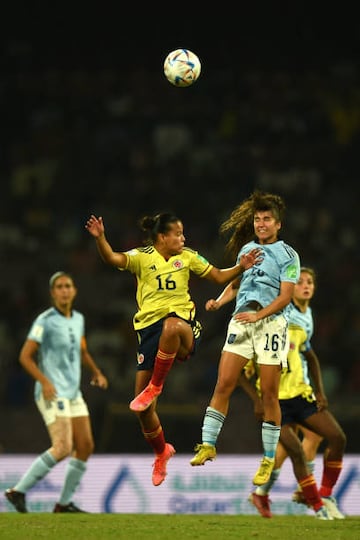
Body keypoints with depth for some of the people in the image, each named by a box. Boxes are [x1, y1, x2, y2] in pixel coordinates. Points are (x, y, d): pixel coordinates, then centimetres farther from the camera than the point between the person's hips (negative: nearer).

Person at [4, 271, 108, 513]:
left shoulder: (78, 319, 13)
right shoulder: (45, 321, -10)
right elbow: (25, 356, -11)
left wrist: (97, 373, 14)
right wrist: (45, 382, -22)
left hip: (73, 393, 8)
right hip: (52, 393, -8)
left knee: (86, 446, 4)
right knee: (63, 448, -20)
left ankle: (65, 502, 13)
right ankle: (19, 491, -12)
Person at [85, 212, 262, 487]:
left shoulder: (187, 256, 11)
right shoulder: (142, 257, 3)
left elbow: (219, 277, 19)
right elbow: (112, 258, -15)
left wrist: (240, 267, 1)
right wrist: (100, 238, -33)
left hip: (182, 320, 0)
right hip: (149, 327, 0)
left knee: (171, 327, -43)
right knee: (143, 408, -1)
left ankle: (155, 387, -26)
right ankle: (161, 452, 27)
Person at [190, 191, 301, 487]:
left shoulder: (288, 255, 0)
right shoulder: (246, 249, 16)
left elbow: (285, 296, -8)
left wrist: (258, 315, -20)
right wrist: (219, 301, 7)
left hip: (271, 321, -4)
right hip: (241, 321, 4)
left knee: (269, 394, -3)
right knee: (224, 384, -6)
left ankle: (269, 460, 5)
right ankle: (208, 445, 0)